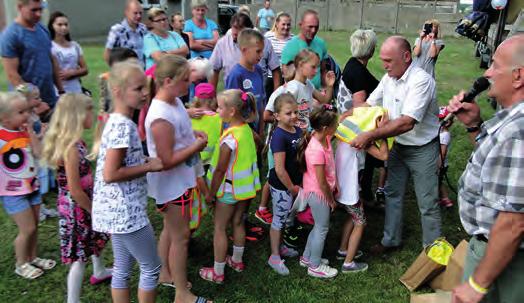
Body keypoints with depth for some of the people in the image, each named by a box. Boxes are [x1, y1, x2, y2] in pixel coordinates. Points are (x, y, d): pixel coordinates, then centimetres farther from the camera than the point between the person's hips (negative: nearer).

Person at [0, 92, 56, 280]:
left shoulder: (24, 132, 2)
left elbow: (39, 153, -7)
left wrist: (30, 131, -10)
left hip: (32, 187, 6)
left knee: (34, 227, 16)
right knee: (27, 229, -1)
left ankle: (32, 258, 35)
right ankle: (21, 264, 21)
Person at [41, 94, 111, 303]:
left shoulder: (75, 142, 0)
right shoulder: (70, 148, -28)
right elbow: (75, 191, -25)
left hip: (83, 205, 10)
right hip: (76, 209, -10)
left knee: (96, 236, 29)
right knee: (79, 257, 3)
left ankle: (99, 272, 53)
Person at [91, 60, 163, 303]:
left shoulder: (116, 121, 9)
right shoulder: (123, 126, -22)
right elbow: (110, 174, -25)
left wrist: (144, 162, 10)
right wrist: (149, 166, -18)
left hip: (118, 211, 10)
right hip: (125, 212, -10)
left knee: (122, 267, 20)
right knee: (151, 267, 8)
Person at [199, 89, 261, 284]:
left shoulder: (230, 137, -27)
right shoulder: (246, 129, -2)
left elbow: (220, 170, -23)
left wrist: (210, 193, -12)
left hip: (229, 188, -8)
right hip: (246, 186, 8)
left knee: (220, 228, 6)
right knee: (238, 223, 22)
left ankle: (217, 273, 17)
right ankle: (237, 261, 39)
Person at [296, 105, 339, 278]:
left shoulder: (324, 138, -5)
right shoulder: (316, 150, -30)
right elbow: (321, 183, -22)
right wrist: (331, 200, -10)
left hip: (323, 191, 9)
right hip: (318, 193, -9)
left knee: (319, 226, 22)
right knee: (322, 228, 7)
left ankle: (307, 258, 39)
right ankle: (315, 266, 24)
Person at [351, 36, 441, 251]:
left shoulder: (421, 80, -25)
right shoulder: (389, 78, -1)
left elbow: (407, 122, -34)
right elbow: (367, 105, 4)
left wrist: (370, 135, -35)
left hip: (422, 150, -7)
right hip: (398, 145, 7)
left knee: (427, 204, 5)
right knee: (393, 194, 17)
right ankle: (391, 240, 34)